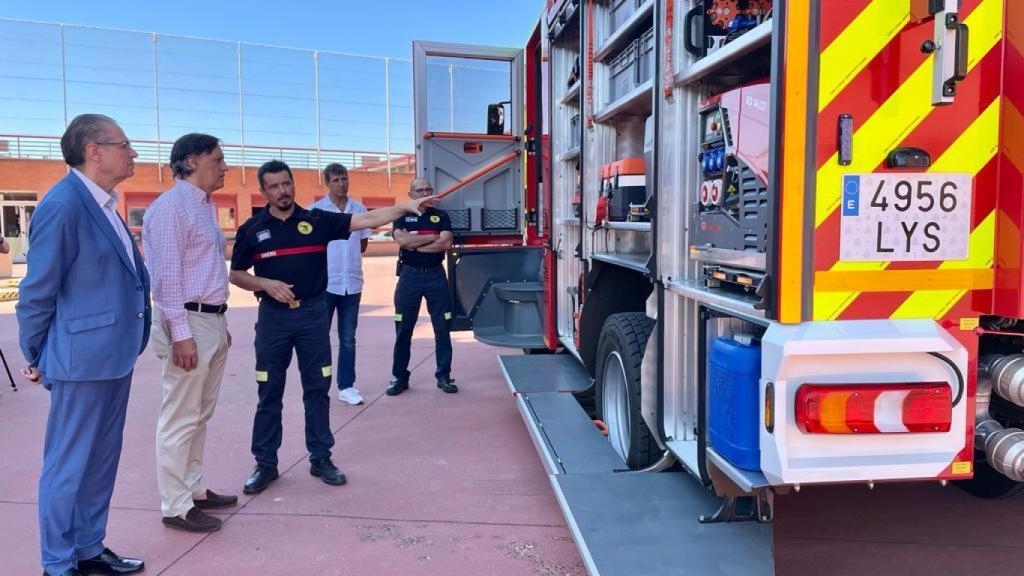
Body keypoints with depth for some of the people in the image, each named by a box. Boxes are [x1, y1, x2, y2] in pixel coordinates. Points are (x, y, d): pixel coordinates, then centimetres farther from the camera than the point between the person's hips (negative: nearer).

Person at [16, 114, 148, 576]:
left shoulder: (104, 205, 10)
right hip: (82, 359, -8)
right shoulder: (63, 206, -17)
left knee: (101, 460, 17)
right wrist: (36, 359, -2)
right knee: (70, 465, 6)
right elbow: (37, 292, -12)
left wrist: (129, 343, 15)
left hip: (114, 355, 9)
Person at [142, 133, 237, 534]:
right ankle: (175, 506, 8)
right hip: (188, 322, -9)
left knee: (201, 414, 15)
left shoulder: (205, 206, 17)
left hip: (213, 321, 10)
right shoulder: (170, 206, -12)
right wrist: (180, 333, -21)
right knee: (181, 418, -2)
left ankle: (193, 489, 27)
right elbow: (166, 274, -18)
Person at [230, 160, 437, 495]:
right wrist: (266, 284, -13)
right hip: (273, 316, 0)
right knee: (269, 394, 7)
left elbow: (365, 220, -6)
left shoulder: (317, 220, 1)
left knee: (317, 390, 7)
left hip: (312, 313, 1)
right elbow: (235, 275, 5)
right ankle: (265, 464, 19)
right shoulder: (252, 229, 1)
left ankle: (321, 458, 20)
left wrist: (405, 206, -15)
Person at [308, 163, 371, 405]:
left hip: (352, 282, 3)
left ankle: (346, 387, 18)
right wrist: (329, 257, -3)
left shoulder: (359, 209, 6)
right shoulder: (315, 210, -3)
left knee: (348, 338, 10)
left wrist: (345, 254, 3)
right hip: (324, 282, -3)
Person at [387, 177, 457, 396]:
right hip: (409, 274, -1)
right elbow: (401, 240, -12)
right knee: (403, 329, 3)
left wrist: (415, 245, -8)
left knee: (442, 327, 1)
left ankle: (444, 375, 10)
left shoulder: (440, 216, 9)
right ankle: (399, 376, 13)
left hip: (435, 275, 1)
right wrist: (433, 238, -7)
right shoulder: (402, 215, 7)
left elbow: (446, 243, -8)